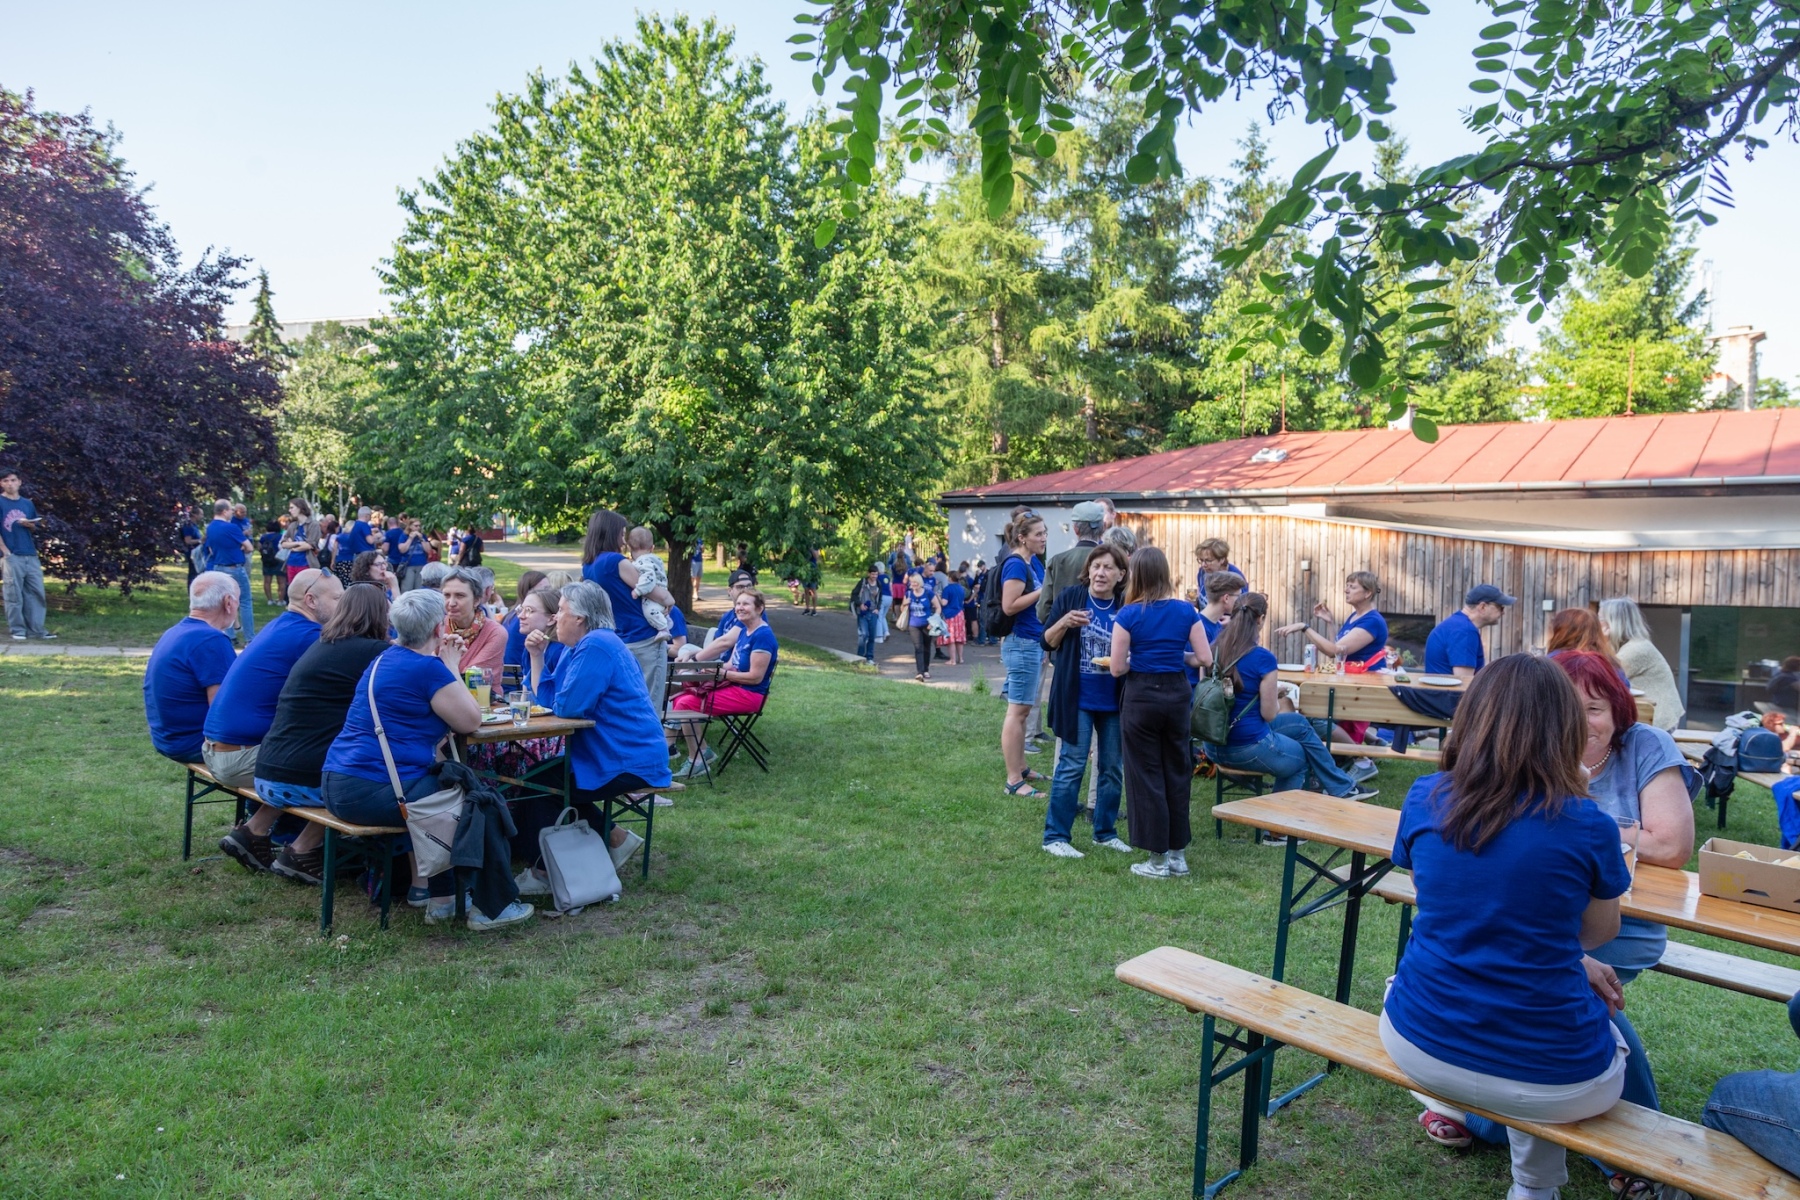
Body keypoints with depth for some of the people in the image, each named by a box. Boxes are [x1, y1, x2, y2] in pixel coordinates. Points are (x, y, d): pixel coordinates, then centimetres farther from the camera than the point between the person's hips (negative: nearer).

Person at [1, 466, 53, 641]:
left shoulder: (27, 504, 13)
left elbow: (36, 527, 18)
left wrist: (28, 524, -5)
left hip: (31, 555, 5)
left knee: (37, 592, 4)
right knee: (14, 595, -2)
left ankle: (36, 629, 9)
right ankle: (18, 630, 4)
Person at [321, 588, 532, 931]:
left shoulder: (385, 658, 14)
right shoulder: (427, 667, -14)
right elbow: (470, 721, -8)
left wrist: (448, 666, 16)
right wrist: (451, 668, 1)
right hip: (375, 792, -10)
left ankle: (440, 898, 32)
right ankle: (493, 907, 17)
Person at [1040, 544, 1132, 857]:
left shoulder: (1126, 605, 0)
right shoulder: (1071, 596, -5)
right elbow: (1048, 642, -2)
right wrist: (1064, 622, -20)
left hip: (1114, 700, 3)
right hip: (1077, 698, -3)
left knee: (1112, 768, 12)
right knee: (1072, 766, -1)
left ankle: (1105, 832, 28)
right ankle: (1055, 836, 9)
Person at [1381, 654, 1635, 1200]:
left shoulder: (1425, 801, -6)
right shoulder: (1587, 826, -13)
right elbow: (1599, 933, 7)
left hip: (1419, 1047, 2)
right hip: (1551, 1084, -2)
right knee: (1610, 1039, 33)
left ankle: (1452, 1108, 33)